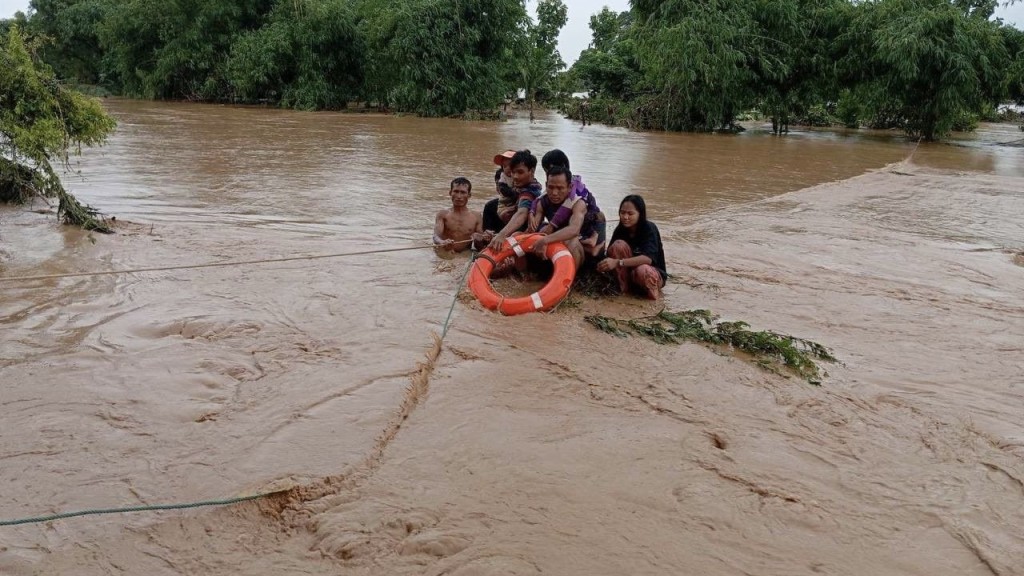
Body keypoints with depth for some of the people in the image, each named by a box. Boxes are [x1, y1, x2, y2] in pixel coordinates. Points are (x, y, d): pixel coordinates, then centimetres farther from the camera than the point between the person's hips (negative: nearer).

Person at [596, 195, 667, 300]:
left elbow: (648, 258, -37)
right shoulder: (620, 229, -7)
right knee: (619, 244, -23)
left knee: (642, 271, -40)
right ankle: (623, 286, -14)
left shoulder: (649, 229, -21)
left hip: (653, 273, -4)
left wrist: (618, 262, -47)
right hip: (629, 271, 4)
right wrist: (604, 265, -37)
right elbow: (610, 254, -13)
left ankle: (651, 290, -7)